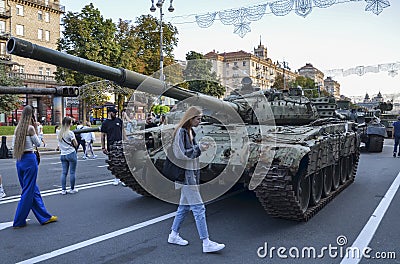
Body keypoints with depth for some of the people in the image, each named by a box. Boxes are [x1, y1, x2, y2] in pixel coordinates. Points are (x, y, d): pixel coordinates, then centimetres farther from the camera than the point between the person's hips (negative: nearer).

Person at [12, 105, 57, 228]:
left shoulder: (18, 128, 9)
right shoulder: (30, 128, -12)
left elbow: (13, 145, 11)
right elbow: (38, 143, -2)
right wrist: (35, 128, 0)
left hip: (19, 160, 8)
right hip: (29, 159, -8)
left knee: (34, 190, 12)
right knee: (28, 191, 2)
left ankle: (45, 217, 21)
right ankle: (19, 221, 9)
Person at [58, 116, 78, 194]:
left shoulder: (59, 133, 7)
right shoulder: (70, 133, -12)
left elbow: (59, 144, 13)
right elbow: (76, 144, -8)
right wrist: (74, 138, 6)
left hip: (63, 155, 6)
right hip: (71, 154, -6)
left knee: (64, 172, 8)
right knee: (72, 172, 3)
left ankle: (63, 190, 9)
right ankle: (72, 189, 10)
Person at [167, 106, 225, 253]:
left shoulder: (190, 132, 14)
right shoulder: (181, 132, -14)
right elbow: (180, 154, -19)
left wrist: (201, 148, 6)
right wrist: (199, 148, -16)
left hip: (192, 173, 10)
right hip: (186, 174, -10)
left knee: (184, 206, 17)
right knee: (198, 208, -8)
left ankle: (173, 235, 29)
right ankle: (206, 243, -4)